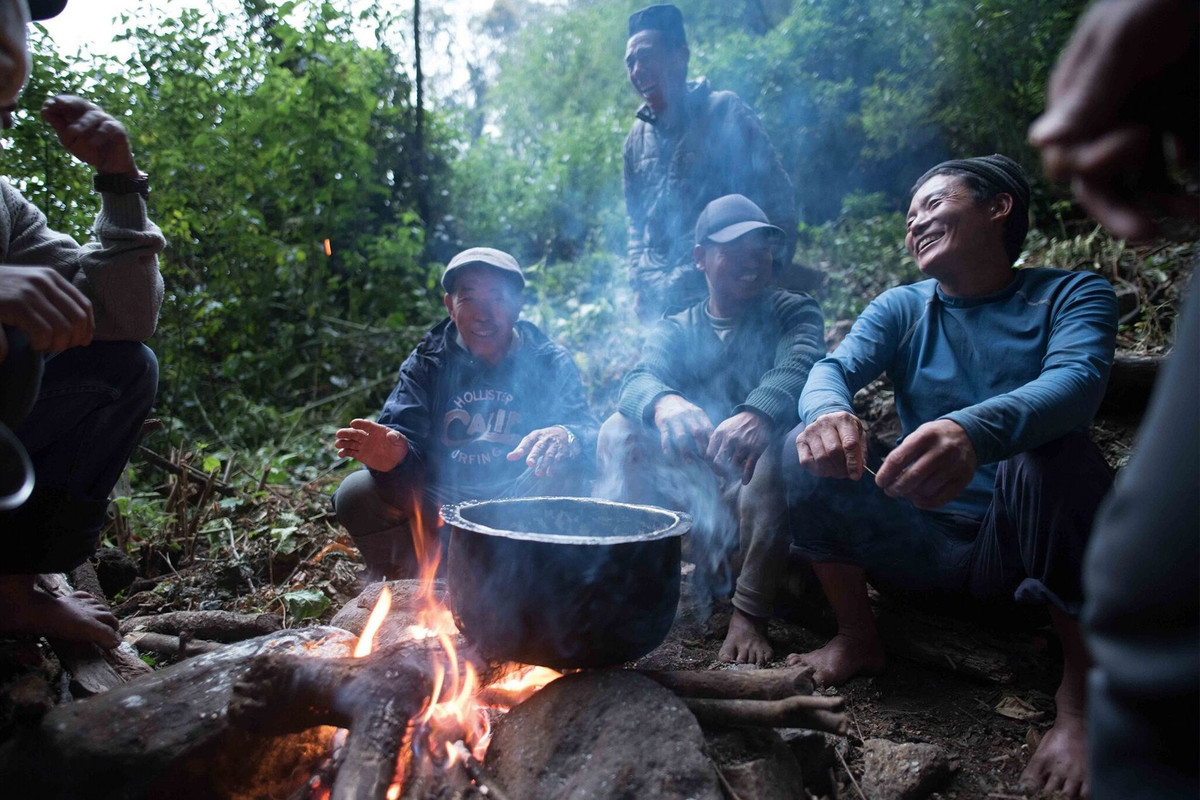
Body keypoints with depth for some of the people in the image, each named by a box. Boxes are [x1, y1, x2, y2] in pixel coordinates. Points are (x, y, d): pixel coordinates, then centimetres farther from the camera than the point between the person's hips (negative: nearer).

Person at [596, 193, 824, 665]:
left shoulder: (793, 313, 5)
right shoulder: (674, 331, 11)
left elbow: (798, 368, -19)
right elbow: (638, 381, -12)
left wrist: (756, 415, -45)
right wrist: (664, 404, -39)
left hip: (759, 485, -2)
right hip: (688, 485, 3)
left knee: (775, 445, -34)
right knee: (620, 430, -17)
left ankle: (749, 613, -31)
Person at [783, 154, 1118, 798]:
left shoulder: (1071, 296, -3)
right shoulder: (901, 309, 7)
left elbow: (1076, 380, -25)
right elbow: (833, 369, -11)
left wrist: (974, 431, -47)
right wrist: (827, 411, -37)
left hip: (1020, 552, -3)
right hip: (924, 549, 3)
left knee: (1051, 451, -32)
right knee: (806, 453, -15)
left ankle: (1081, 686, -13)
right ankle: (858, 638, 2)